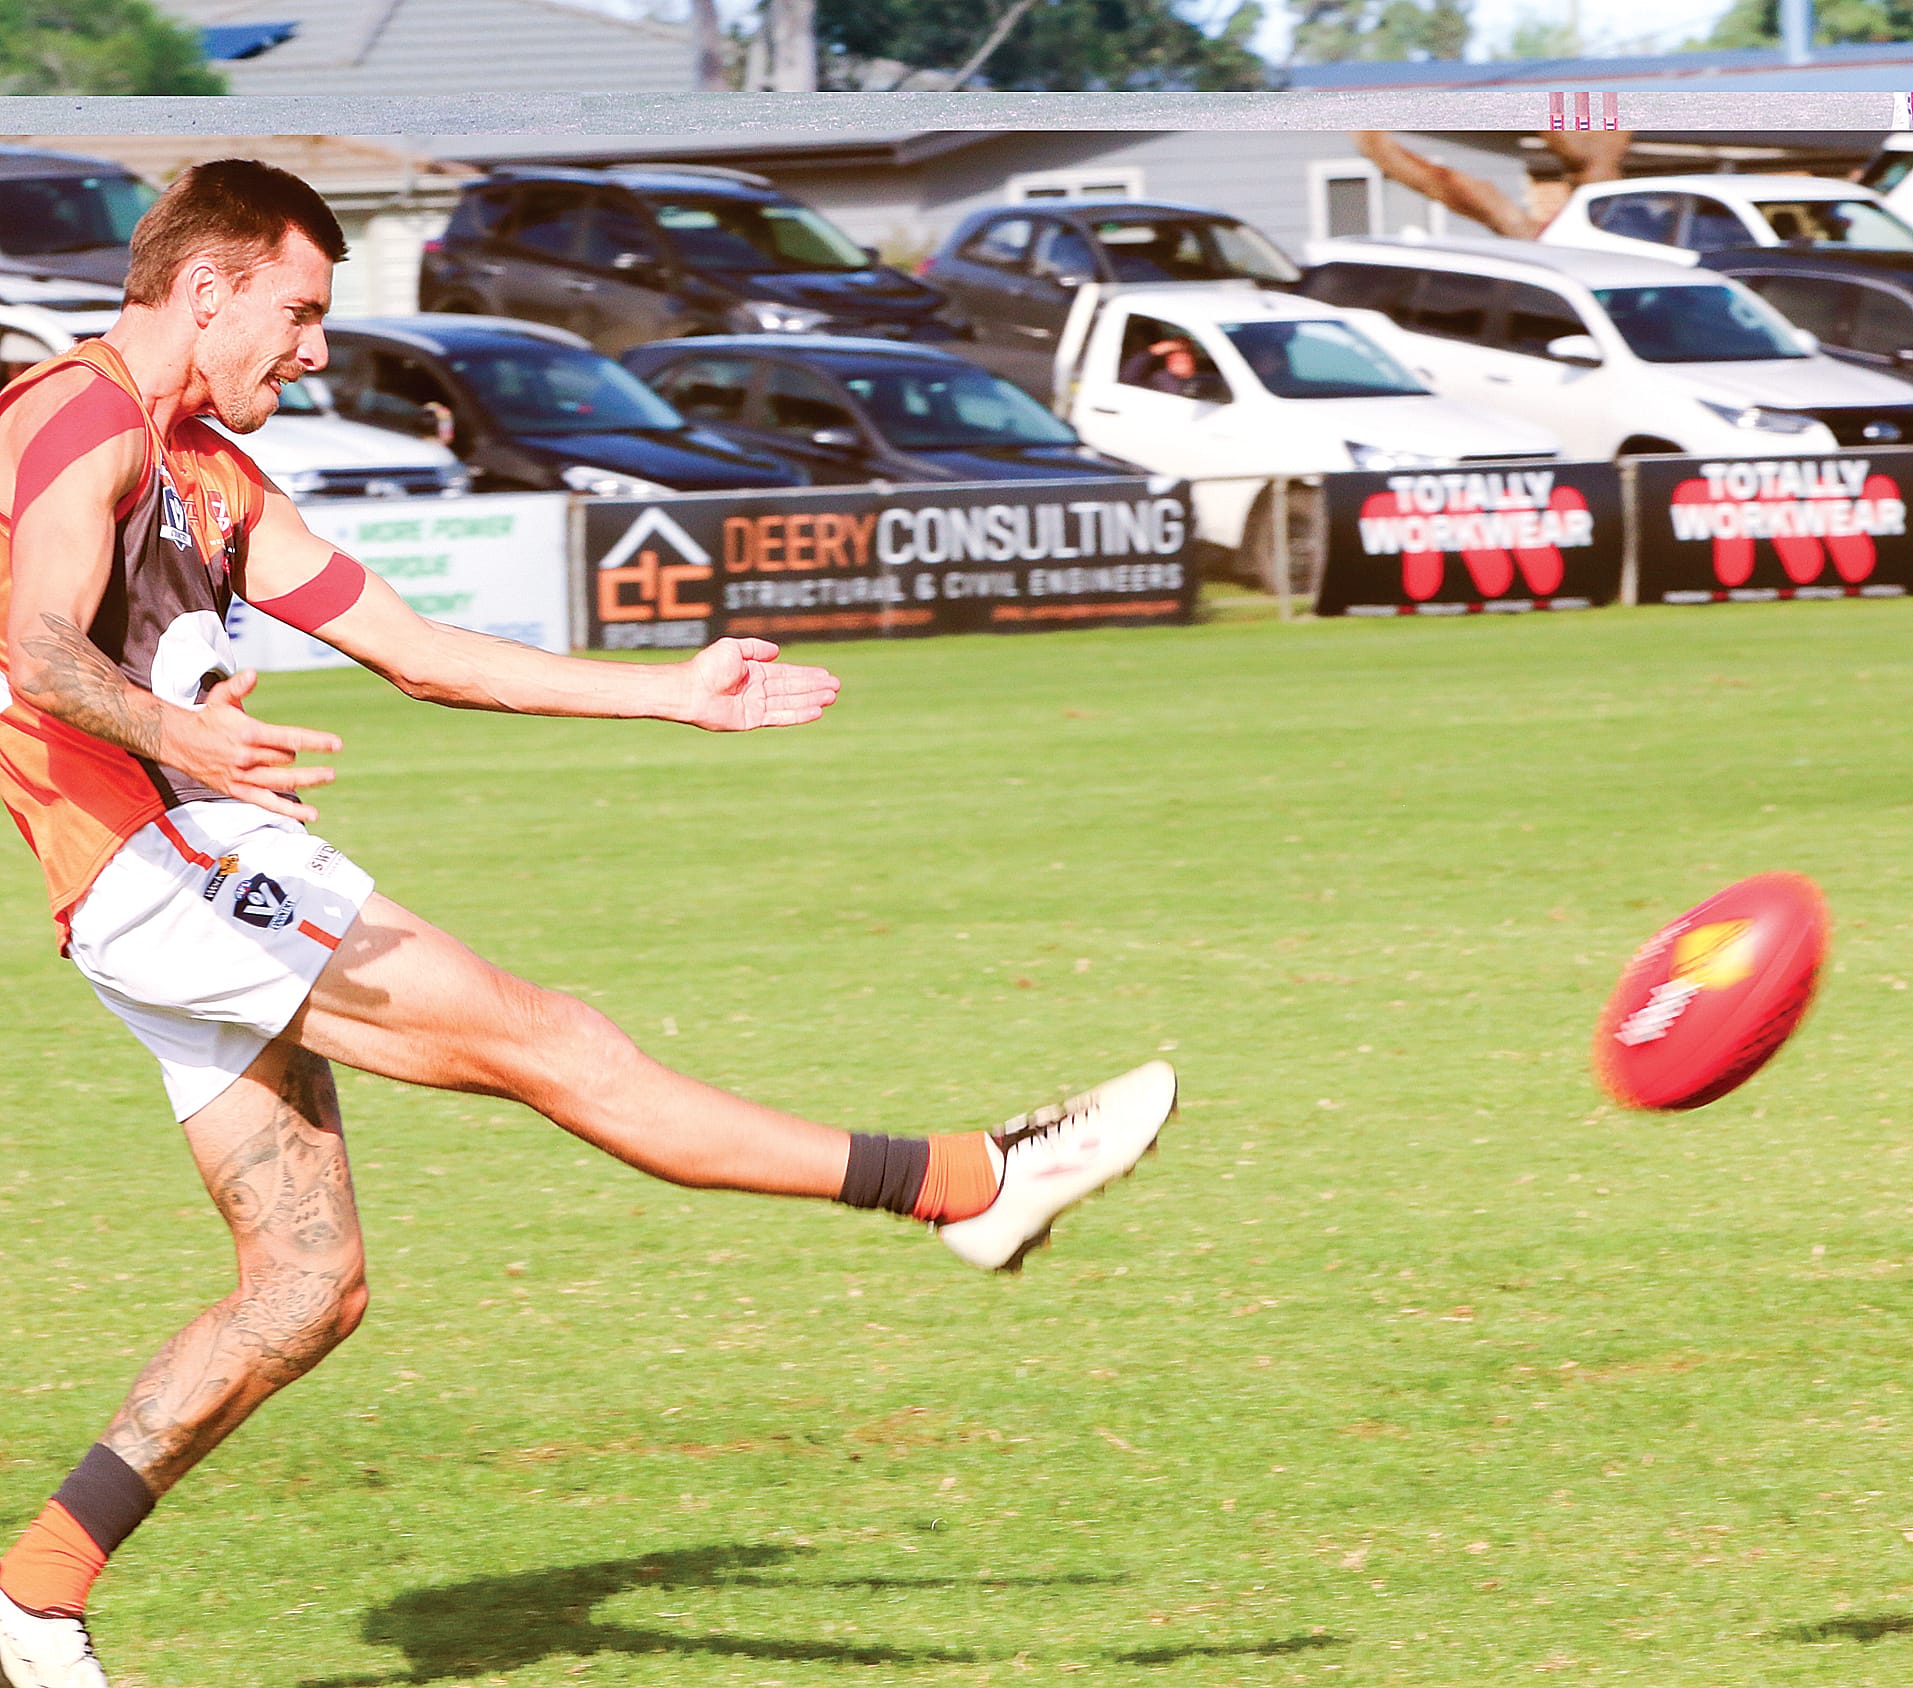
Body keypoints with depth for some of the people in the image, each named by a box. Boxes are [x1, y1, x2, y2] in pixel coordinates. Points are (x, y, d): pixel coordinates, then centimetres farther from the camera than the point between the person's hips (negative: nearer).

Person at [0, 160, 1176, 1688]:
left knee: (310, 1285, 7)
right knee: (550, 1044, -8)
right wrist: (171, 733, -46)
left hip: (208, 887, 11)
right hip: (158, 868, -11)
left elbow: (415, 649, 24)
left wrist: (674, 694, 22)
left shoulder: (210, 474, 23)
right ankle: (973, 1184, -7)